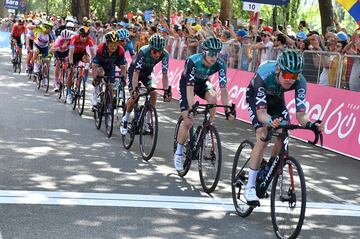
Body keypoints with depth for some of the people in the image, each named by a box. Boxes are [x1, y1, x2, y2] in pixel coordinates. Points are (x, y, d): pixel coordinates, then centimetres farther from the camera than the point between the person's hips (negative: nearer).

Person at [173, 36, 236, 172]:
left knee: (212, 98, -32)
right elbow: (190, 88, -39)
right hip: (186, 84, -3)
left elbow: (223, 89, -27)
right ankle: (178, 153, 6)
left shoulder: (220, 64, -27)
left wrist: (228, 109, -36)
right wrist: (191, 108, -49)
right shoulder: (193, 61, -36)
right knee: (188, 122, -11)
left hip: (202, 83, 3)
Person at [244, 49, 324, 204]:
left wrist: (310, 124, -55)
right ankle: (250, 187, -15)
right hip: (256, 97, -4)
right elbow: (261, 112, -43)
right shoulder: (264, 75, -42)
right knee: (263, 137, -21)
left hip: (276, 98, 4)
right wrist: (271, 121, -64)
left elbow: (300, 114, -34)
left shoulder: (300, 82, -33)